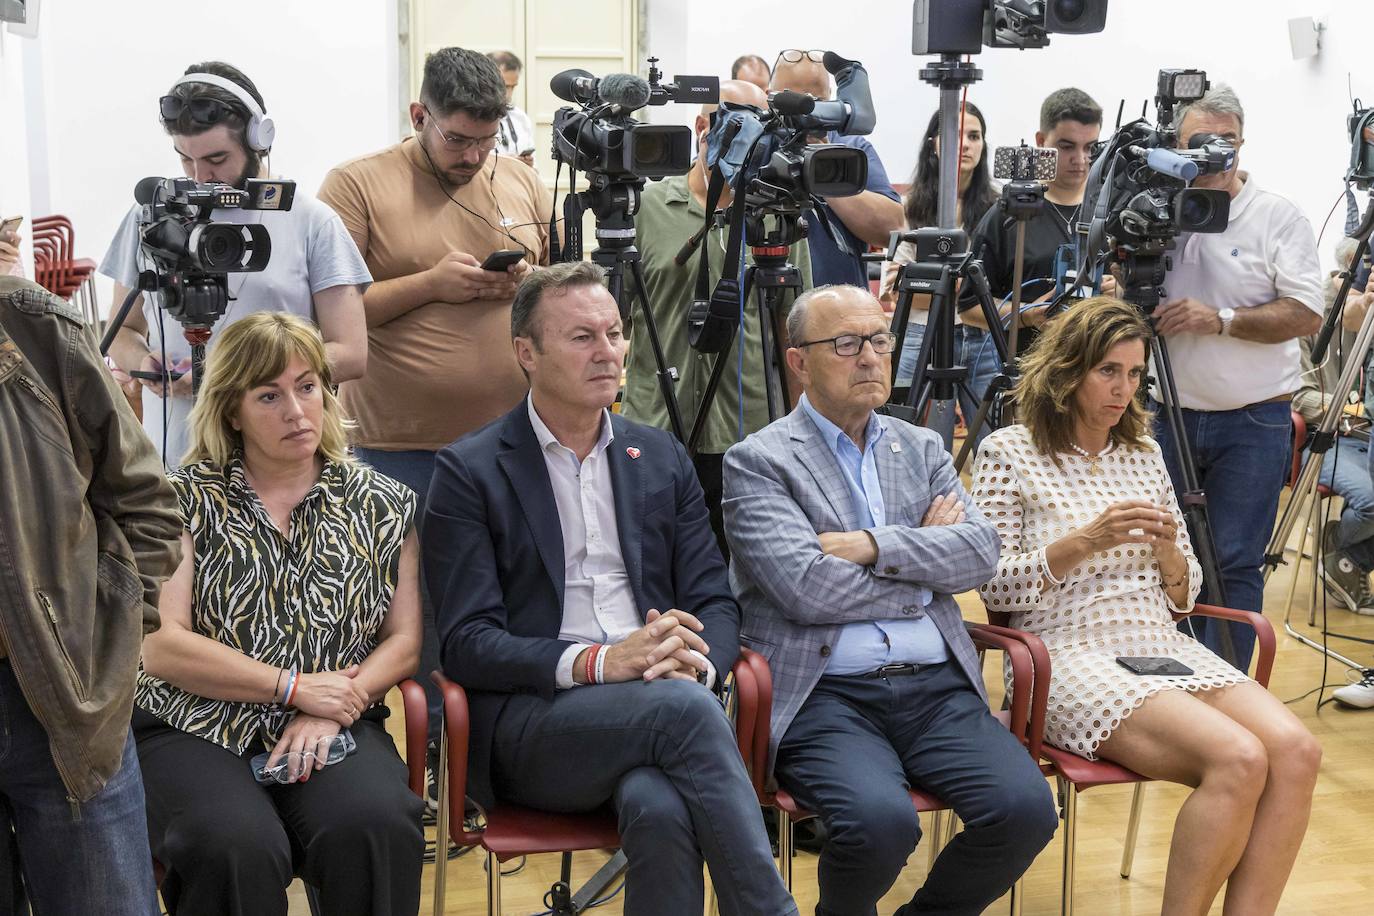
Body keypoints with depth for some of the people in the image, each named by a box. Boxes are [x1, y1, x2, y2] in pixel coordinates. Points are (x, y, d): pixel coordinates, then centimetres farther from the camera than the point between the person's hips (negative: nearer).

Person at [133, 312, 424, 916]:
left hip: (332, 730, 2)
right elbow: (159, 648, -4)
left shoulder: (379, 503, 11)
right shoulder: (187, 499, 4)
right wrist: (296, 687, -9)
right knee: (238, 848, -34)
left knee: (377, 829, -31)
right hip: (196, 730, -1)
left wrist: (330, 711, -9)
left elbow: (405, 640, 9)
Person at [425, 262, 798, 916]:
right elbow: (467, 643, -5)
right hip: (529, 722, -3)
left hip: (664, 703, 3)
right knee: (683, 707, -33)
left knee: (660, 809, -33)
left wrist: (694, 661, -11)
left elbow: (715, 604, 14)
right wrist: (598, 661, -20)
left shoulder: (660, 457, 17)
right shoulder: (470, 470, 3)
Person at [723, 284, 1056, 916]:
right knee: (880, 822, -31)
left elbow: (980, 551, 3)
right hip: (825, 694, -4)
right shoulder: (757, 461, 1)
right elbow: (806, 589, -12)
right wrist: (925, 563, 0)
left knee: (1026, 809, -20)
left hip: (937, 687, 5)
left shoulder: (922, 449, 18)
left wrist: (873, 546, -11)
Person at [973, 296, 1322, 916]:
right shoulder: (1009, 453, 3)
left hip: (1164, 644, 6)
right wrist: (1085, 540, -16)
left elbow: (1184, 595, 18)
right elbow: (993, 585, -5)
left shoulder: (1145, 453, 17)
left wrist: (1167, 551, -4)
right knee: (1238, 759, -29)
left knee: (1296, 750, -22)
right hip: (1071, 655, -6)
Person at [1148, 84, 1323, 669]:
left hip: (1253, 422, -3)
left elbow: (1306, 315, -9)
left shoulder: (1278, 218, -2)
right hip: (1171, 416, 3)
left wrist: (1220, 320, -20)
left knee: (1234, 564, -2)